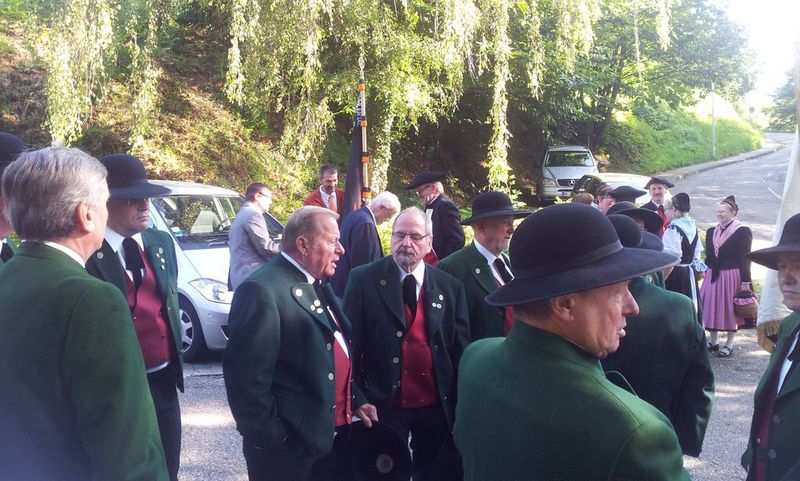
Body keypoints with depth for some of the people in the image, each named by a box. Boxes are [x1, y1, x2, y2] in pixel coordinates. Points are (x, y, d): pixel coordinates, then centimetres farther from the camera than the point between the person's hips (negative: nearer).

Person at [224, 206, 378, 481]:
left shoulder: (316, 285, 11)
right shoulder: (262, 291, -19)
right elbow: (245, 378, -23)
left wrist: (355, 401, 13)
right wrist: (272, 440, -19)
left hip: (328, 437, 9)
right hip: (287, 448, -9)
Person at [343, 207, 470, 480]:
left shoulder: (451, 287, 1)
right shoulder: (363, 280, -6)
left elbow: (460, 350, 3)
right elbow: (352, 342, -6)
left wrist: (460, 405, 0)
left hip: (437, 406, 2)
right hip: (384, 404, -2)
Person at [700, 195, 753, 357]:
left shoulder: (743, 232, -9)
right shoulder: (711, 231, 10)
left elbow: (745, 259, -11)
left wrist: (745, 282, -13)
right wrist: (706, 273, 8)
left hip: (732, 277, -6)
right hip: (713, 276, 6)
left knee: (730, 309, 5)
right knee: (711, 308, 11)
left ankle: (729, 344, 17)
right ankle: (713, 341, 25)